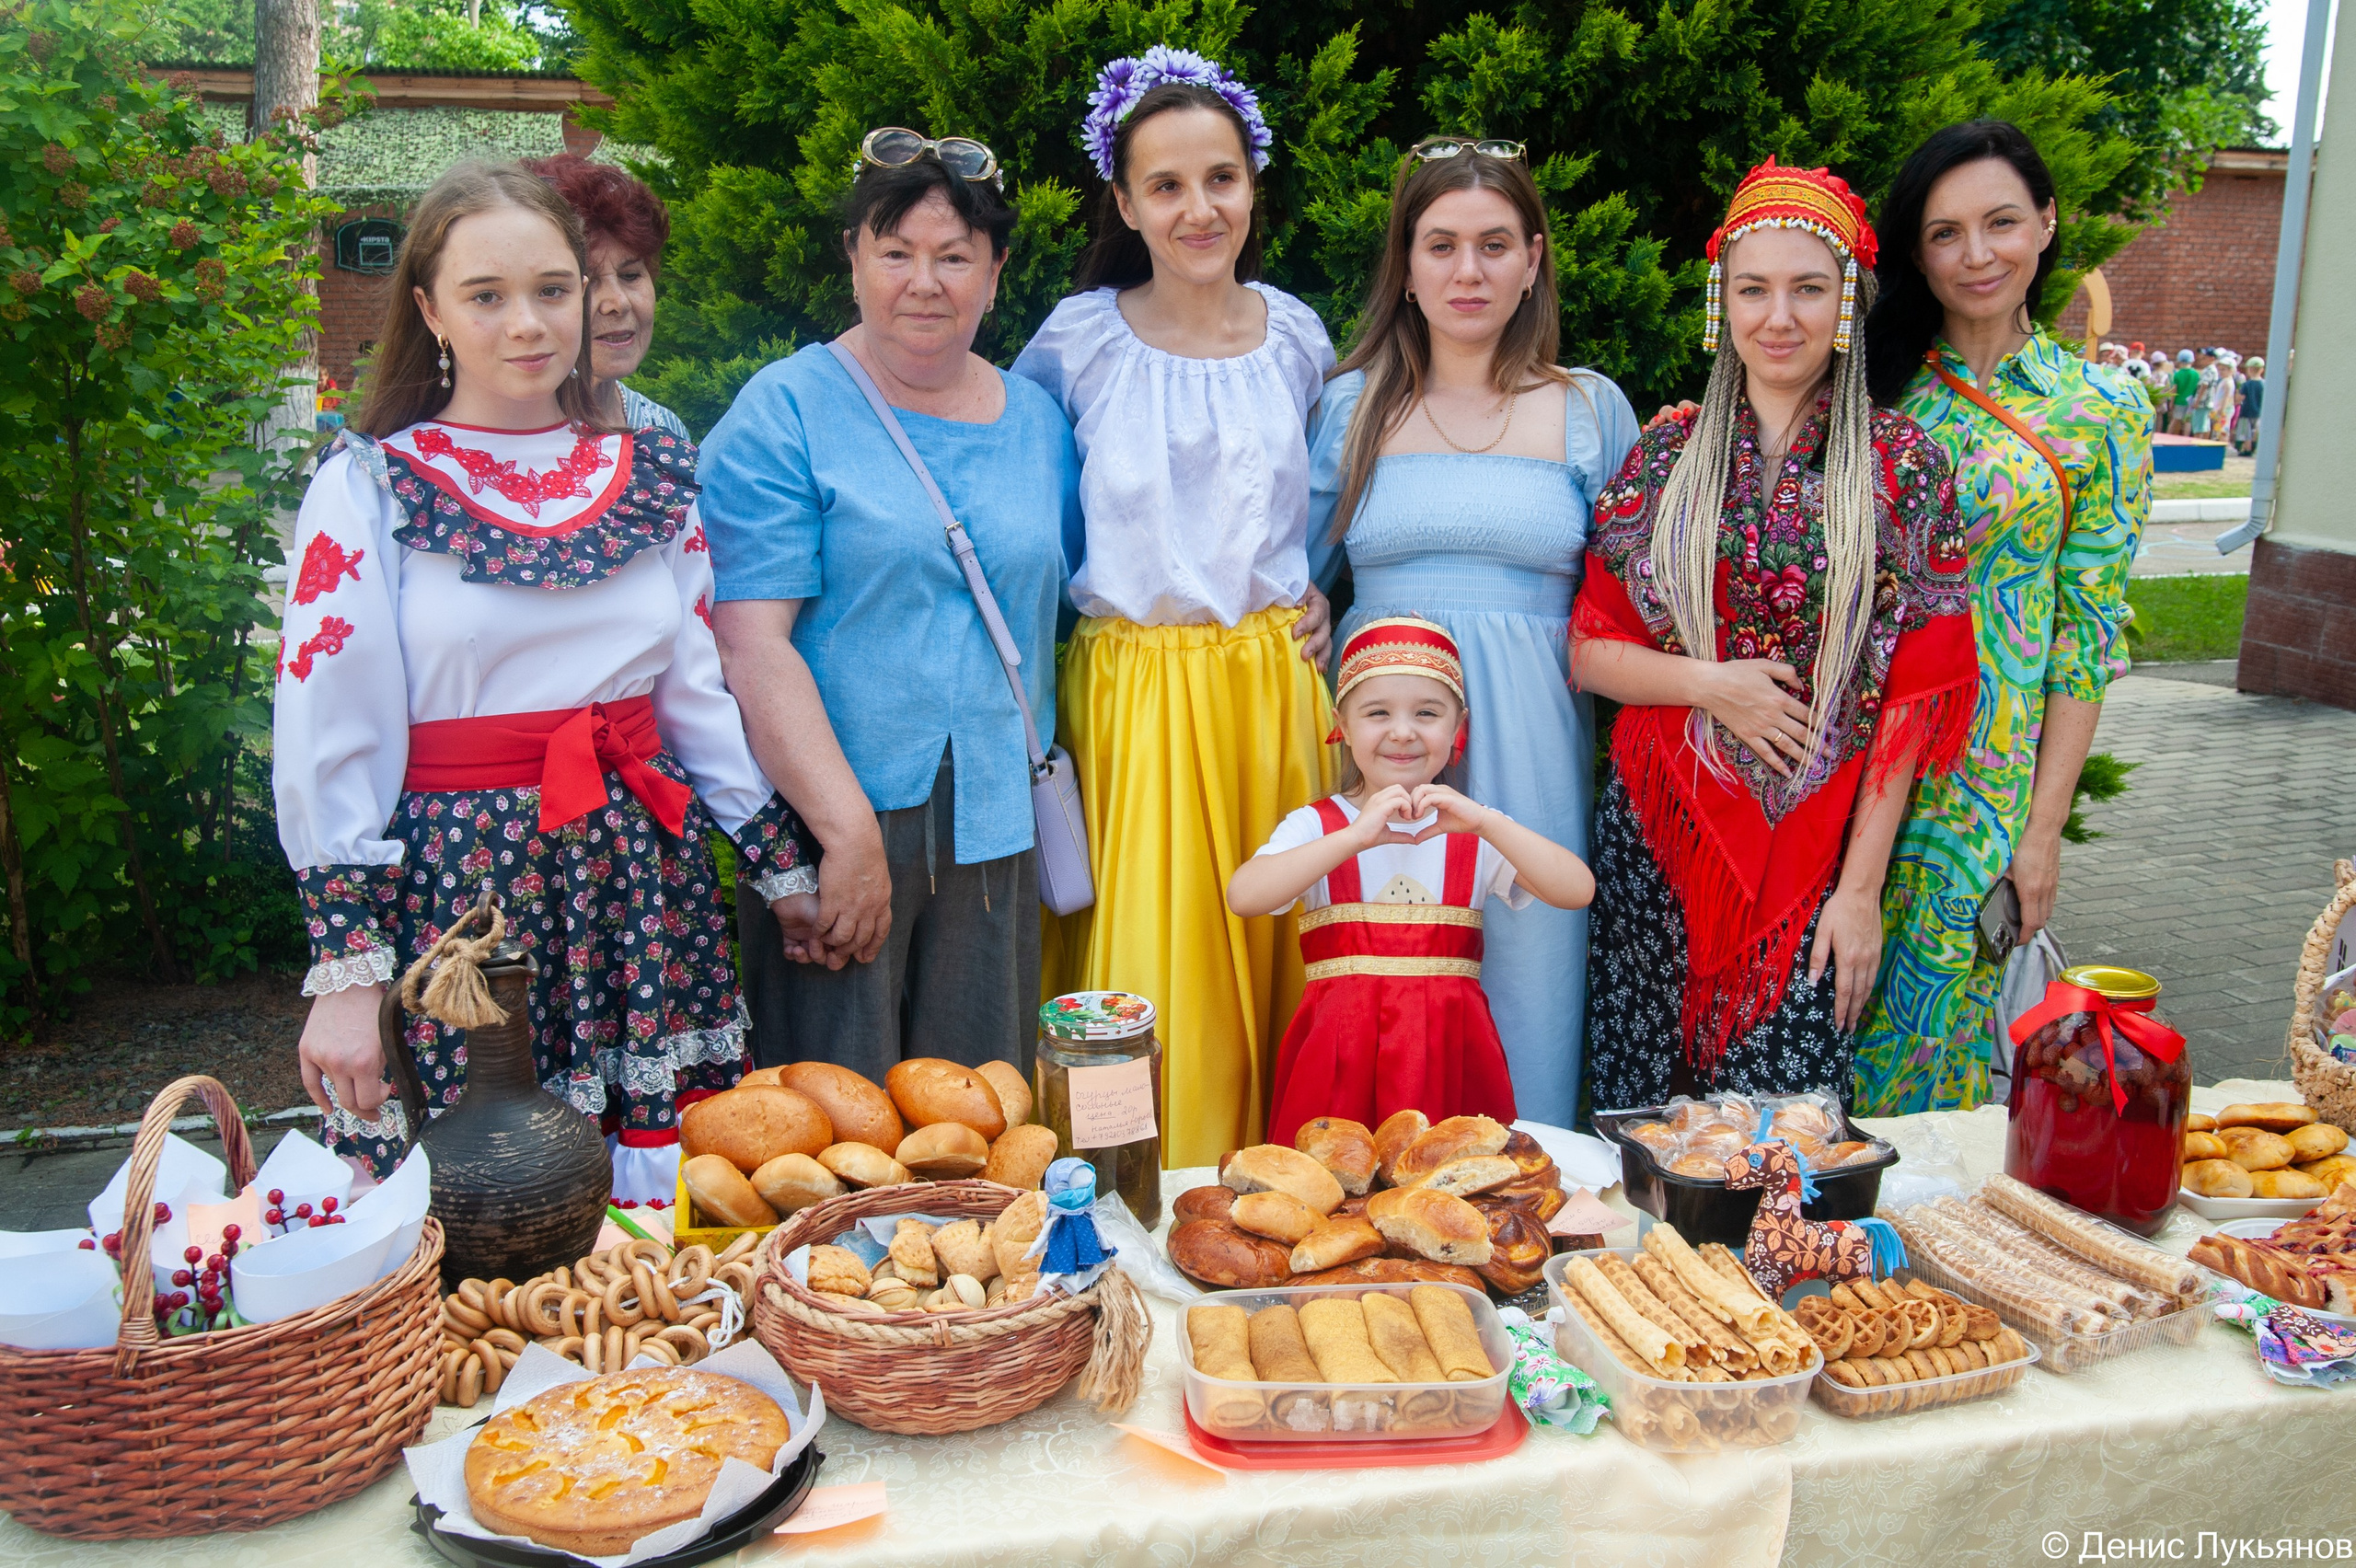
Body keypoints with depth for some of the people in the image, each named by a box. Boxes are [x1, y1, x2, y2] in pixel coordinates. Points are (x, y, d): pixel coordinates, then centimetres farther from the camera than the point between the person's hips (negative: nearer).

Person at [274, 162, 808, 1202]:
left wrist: (782, 869, 15)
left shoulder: (653, 478, 11)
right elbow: (326, 746, -5)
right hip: (454, 886, -3)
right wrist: (344, 971, -9)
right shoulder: (369, 488, -1)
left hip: (645, 875, 4)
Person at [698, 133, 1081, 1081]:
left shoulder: (1037, 424, 12)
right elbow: (751, 642, -13)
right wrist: (850, 832, -18)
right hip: (828, 822, -4)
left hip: (993, 828, 5)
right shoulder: (783, 415, -4)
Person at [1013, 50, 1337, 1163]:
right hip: (1129, 687, -2)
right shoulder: (1078, 341, -3)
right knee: (1141, 962, -1)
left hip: (1271, 686, 3)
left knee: (1265, 958, 7)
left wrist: (1313, 589, 7)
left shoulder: (1298, 337, 7)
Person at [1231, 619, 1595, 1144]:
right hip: (1340, 1053, -1)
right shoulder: (1315, 825, 3)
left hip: (1449, 1053, 1)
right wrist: (1354, 837, -21)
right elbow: (1243, 896, -16)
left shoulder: (1473, 829, 8)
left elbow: (1578, 891, -6)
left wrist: (1485, 821, -16)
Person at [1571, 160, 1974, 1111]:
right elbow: (1588, 651, 6)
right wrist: (1709, 684, -12)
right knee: (1639, 1116, 6)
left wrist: (1862, 886, -5)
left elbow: (1911, 700, -2)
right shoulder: (1666, 455, 5)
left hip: (1818, 849, -1)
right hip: (1658, 835, 2)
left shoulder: (1903, 467, 0)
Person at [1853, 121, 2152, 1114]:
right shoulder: (1875, 382, 5)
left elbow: (2089, 637, -1)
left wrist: (2044, 827, -5)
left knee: (1920, 1023, 6)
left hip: (1983, 783, -2)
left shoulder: (2101, 415, 0)